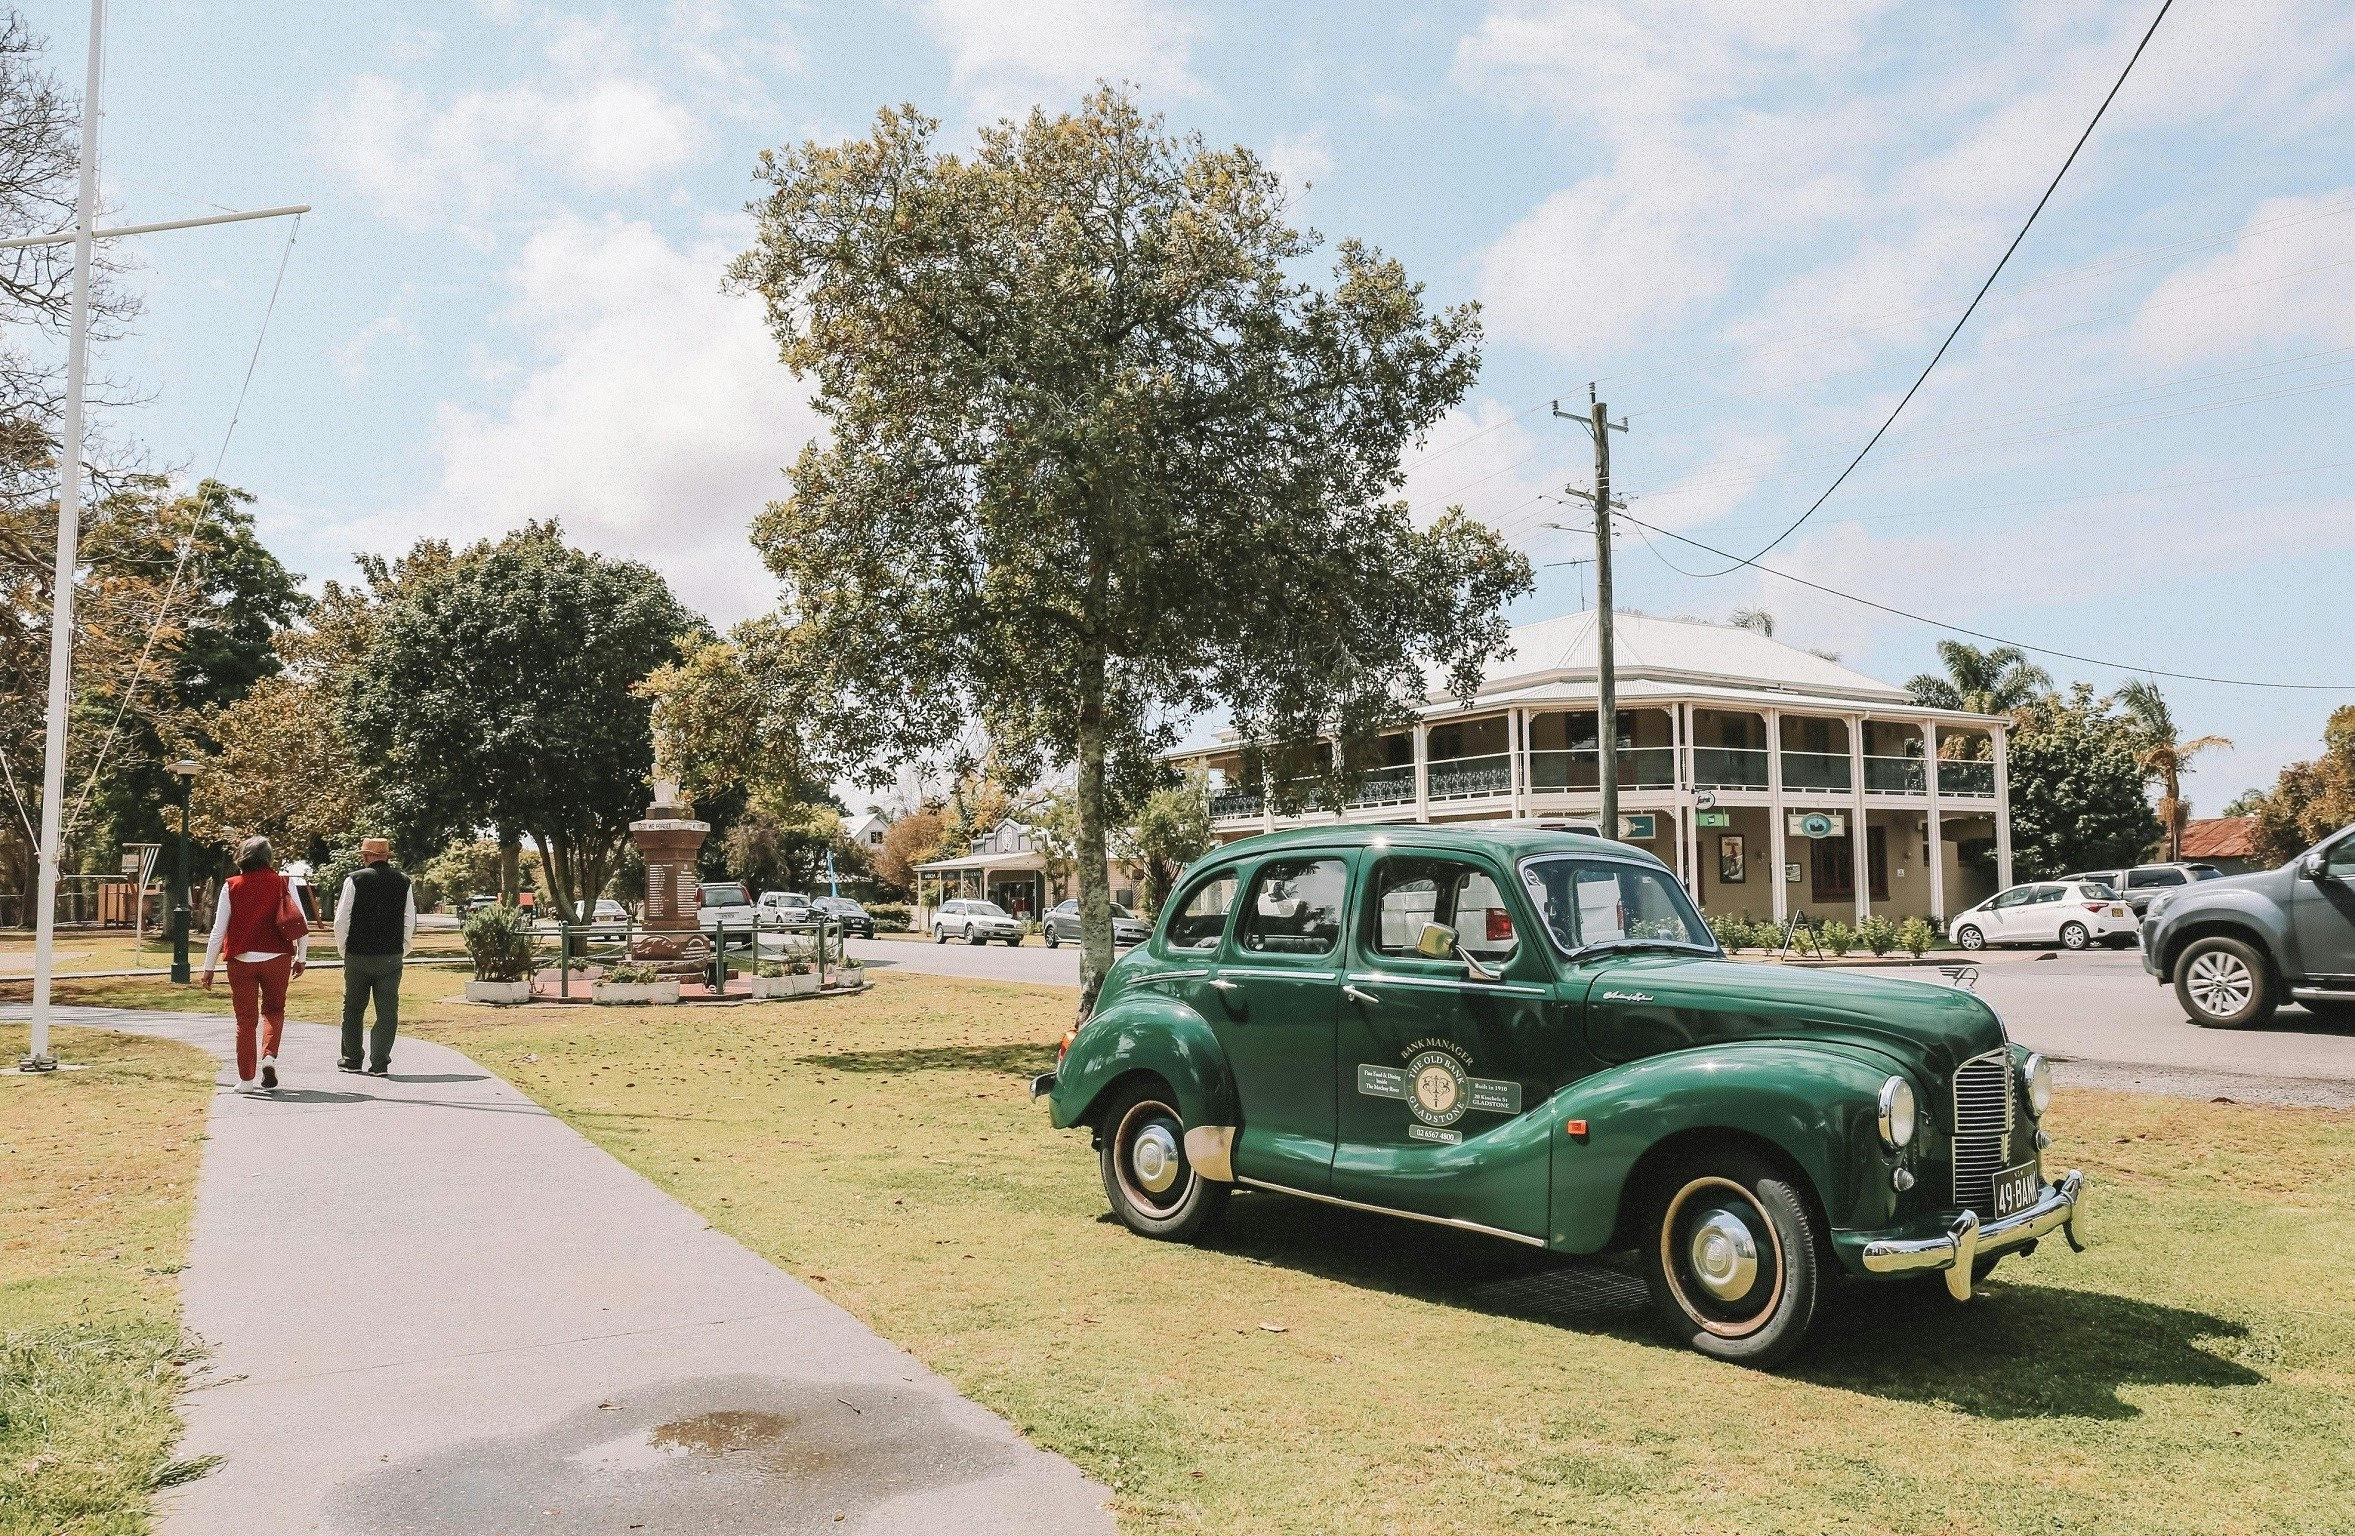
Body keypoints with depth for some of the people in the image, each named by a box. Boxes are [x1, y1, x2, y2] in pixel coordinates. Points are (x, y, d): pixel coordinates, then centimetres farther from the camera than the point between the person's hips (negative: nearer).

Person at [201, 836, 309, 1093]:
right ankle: (269, 1056, -2)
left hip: (241, 961, 0)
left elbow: (218, 930, -1)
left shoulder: (232, 887, 0)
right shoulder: (282, 883, 0)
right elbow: (300, 924, -2)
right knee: (274, 1010, 20)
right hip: (277, 958, 0)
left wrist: (209, 967, 5)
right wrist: (301, 957, 10)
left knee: (246, 1019, 9)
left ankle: (246, 1079, 10)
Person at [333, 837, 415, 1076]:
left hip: (357, 956, -1)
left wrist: (343, 948, 9)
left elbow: (342, 920, -5)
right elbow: (410, 922, 3)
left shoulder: (355, 879, -7)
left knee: (353, 1009, 15)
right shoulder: (404, 882, 0)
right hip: (391, 957, 1)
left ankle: (351, 1059, 24)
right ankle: (379, 1064, 2)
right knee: (387, 1011, 4)